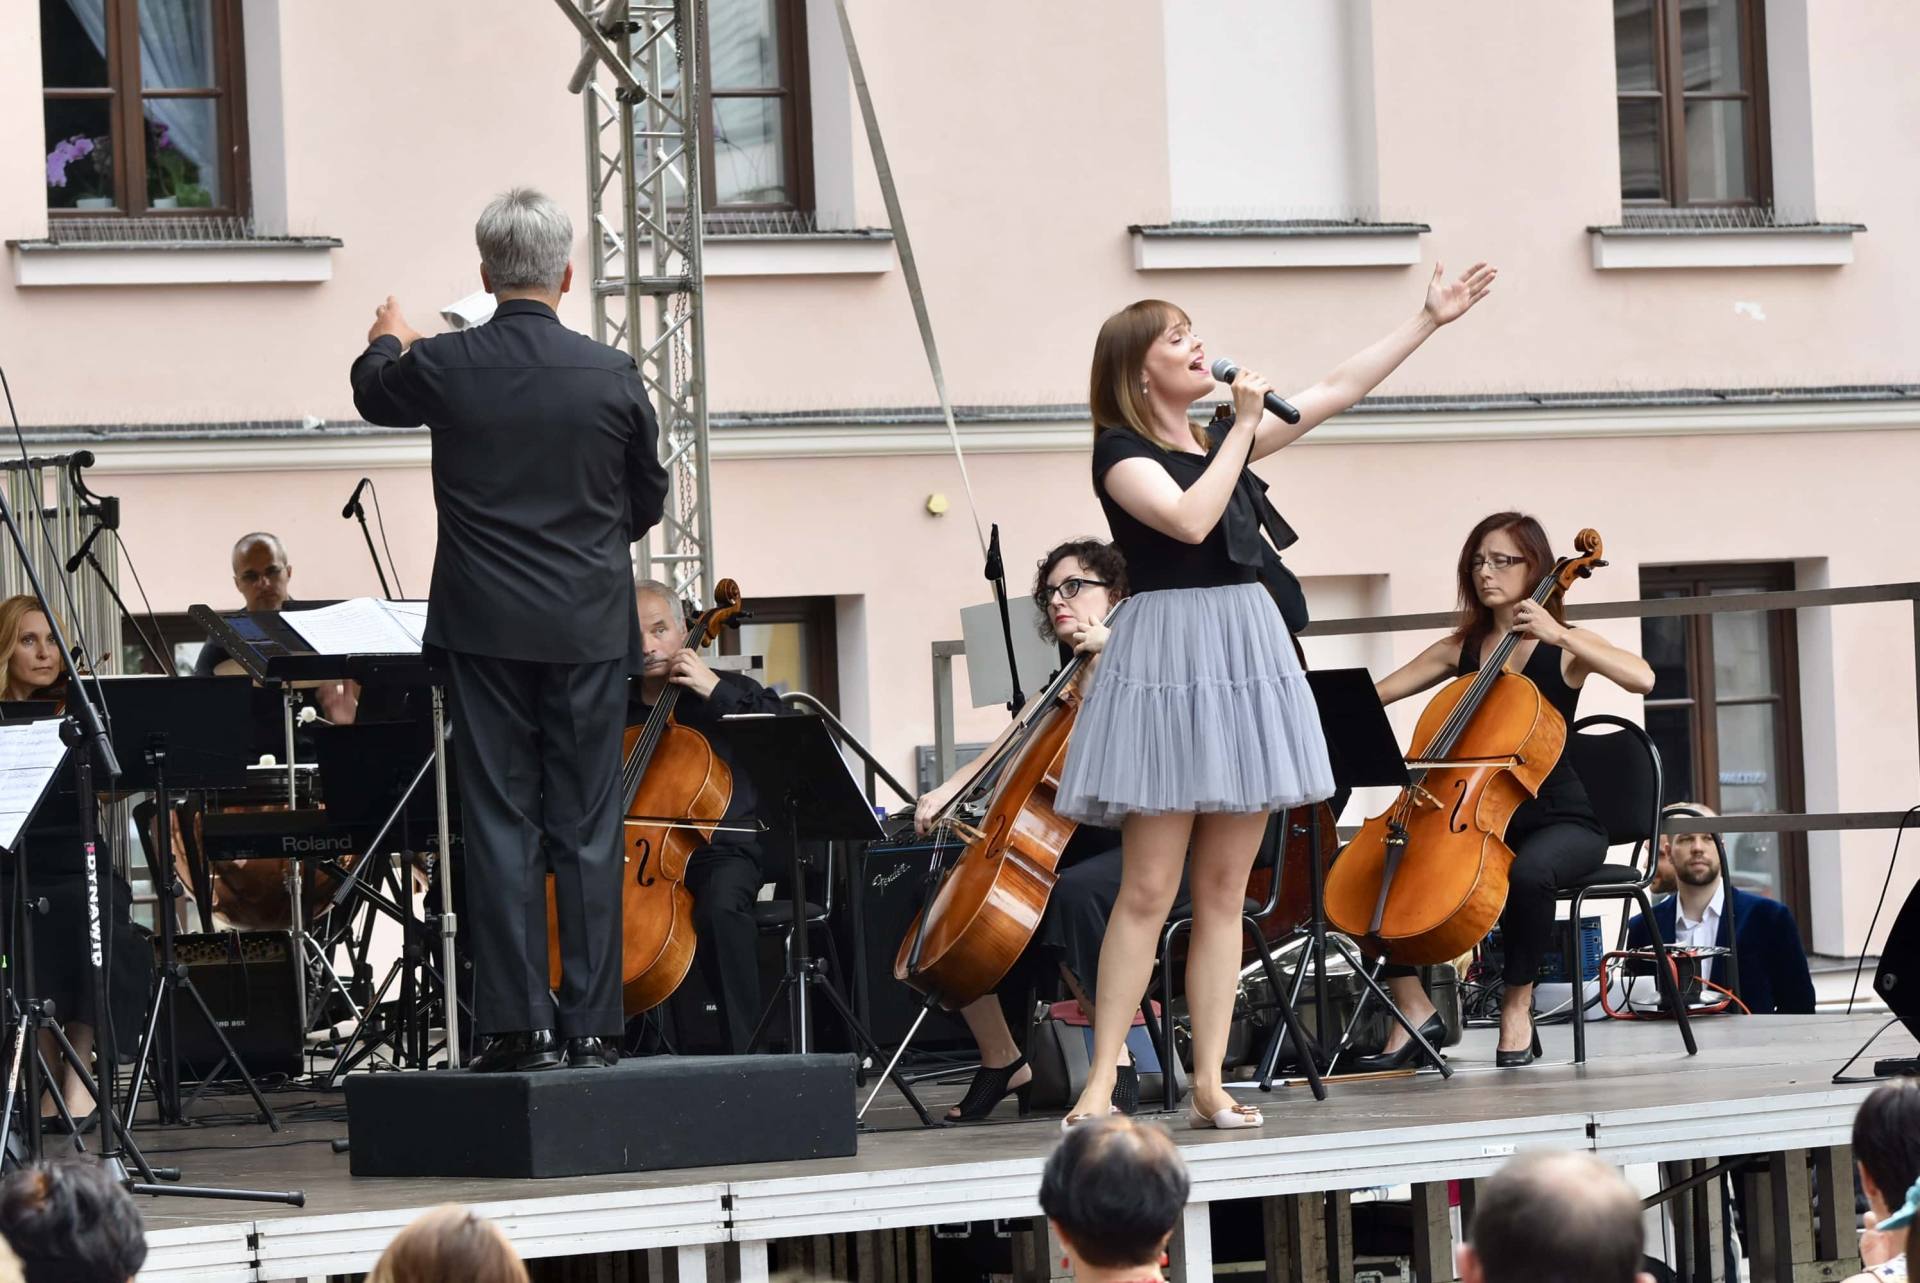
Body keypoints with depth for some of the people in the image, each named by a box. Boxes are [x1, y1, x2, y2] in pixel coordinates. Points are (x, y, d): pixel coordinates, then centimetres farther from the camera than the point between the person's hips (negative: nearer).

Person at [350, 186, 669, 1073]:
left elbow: (374, 394, 18)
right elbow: (648, 503, 9)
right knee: (587, 831, 4)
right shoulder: (612, 376, -5)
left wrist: (386, 341, 41)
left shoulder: (442, 367, -6)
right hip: (589, 628, 0)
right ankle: (591, 1024, 4)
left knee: (501, 825, 2)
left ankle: (515, 1023, -2)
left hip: (487, 632, 0)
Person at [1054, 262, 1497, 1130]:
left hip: (1247, 661, 7)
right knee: (1148, 891, -9)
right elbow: (1190, 520, -20)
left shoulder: (1224, 440, 16)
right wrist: (1245, 426, -11)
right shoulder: (1120, 452, -4)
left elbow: (1335, 392, 20)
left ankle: (1210, 1083, 6)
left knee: (1224, 889, 4)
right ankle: (1100, 1083, -5)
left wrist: (1430, 320, 20)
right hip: (1168, 660, -7)